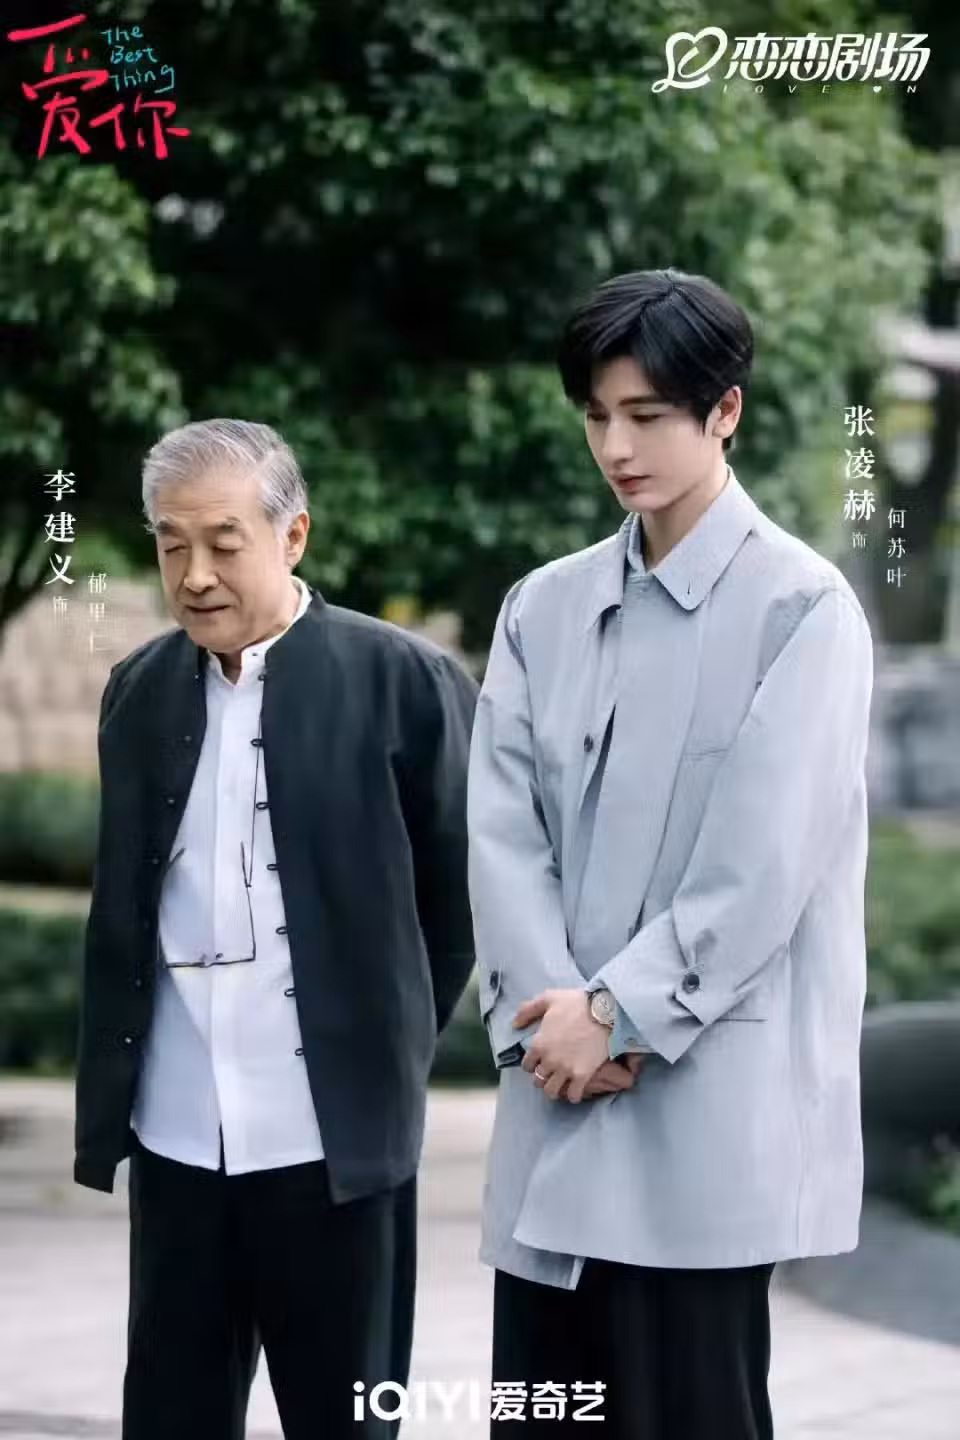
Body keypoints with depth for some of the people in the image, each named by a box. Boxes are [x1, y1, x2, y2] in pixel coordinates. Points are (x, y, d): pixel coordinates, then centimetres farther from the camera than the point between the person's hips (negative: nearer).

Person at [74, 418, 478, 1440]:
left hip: (334, 1137, -4)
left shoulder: (402, 681, -6)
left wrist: (395, 1043, 7)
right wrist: (110, 1099, 15)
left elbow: (465, 888, 3)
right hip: (176, 1136, 4)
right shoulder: (140, 691, 9)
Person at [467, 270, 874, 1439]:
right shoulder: (544, 607, 13)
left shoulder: (800, 606, -4)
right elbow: (502, 832, 4)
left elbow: (765, 861, -11)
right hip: (556, 1114, 5)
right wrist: (550, 1015, -10)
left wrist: (618, 1013, -11)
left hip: (707, 1116, -5)